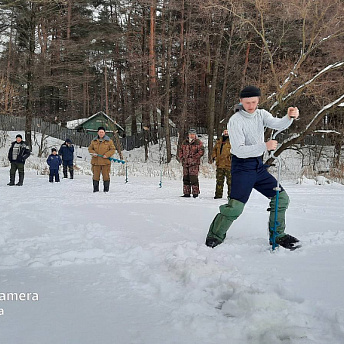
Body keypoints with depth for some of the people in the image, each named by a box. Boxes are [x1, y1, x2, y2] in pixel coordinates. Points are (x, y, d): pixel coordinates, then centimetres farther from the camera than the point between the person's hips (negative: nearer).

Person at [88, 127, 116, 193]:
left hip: (105, 161, -2)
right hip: (96, 161, 2)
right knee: (96, 175, 4)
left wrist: (107, 155, -13)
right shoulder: (94, 141, 9)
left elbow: (113, 149, 0)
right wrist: (93, 153, -4)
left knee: (106, 175, 1)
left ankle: (106, 189, 10)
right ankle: (95, 189, 13)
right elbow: (90, 148, 17)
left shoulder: (109, 141, 1)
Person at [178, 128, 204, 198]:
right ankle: (186, 193, 14)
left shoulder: (198, 142, 1)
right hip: (185, 163, 5)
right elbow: (180, 151, 21)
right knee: (185, 178, 7)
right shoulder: (185, 142, 17)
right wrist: (181, 158, 6)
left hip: (194, 163, -5)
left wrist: (194, 157, -15)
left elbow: (201, 151, -7)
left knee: (193, 178, -10)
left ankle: (195, 193, -6)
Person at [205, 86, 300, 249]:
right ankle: (214, 238, -2)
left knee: (282, 198, 7)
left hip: (259, 166, 7)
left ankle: (277, 235, 21)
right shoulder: (235, 121, -14)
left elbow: (278, 125, -10)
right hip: (242, 167, -7)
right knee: (235, 206, -19)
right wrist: (264, 146, -32)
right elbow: (239, 150, -23)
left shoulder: (261, 114, 6)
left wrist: (290, 117, -32)